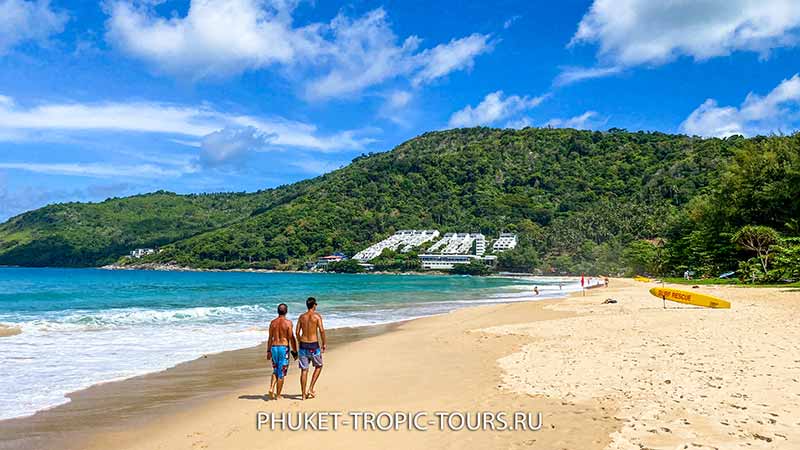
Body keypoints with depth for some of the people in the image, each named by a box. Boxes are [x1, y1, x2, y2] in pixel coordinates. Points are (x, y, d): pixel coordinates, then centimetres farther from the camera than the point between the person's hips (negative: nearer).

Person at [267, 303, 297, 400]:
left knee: (275, 370, 19)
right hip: (284, 348, -4)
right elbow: (291, 338, -9)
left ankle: (271, 388, 0)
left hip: (274, 347, 4)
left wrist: (268, 351, 18)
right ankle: (278, 395, 8)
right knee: (281, 372, 4)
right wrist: (295, 352, -1)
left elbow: (270, 338, 10)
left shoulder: (273, 322, 4)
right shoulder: (288, 322, -9)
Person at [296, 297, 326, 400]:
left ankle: (303, 394, 10)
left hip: (303, 345, 4)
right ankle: (311, 389, 8)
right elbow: (321, 330, -13)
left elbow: (297, 332, 5)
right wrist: (324, 343, -3)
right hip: (314, 345, -4)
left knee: (304, 370, 7)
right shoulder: (317, 316, -6)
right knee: (318, 366, 16)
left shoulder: (301, 316, 6)